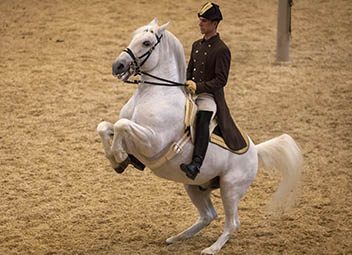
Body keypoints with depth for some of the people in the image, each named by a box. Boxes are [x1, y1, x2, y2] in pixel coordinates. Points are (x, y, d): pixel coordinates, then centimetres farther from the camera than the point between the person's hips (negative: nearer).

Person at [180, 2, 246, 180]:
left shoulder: (221, 50, -7)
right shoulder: (197, 45, 17)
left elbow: (221, 80, -13)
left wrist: (199, 87, -22)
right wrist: (187, 83, 2)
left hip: (210, 96, -9)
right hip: (192, 94, 9)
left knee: (202, 120, -37)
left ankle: (196, 165, -55)